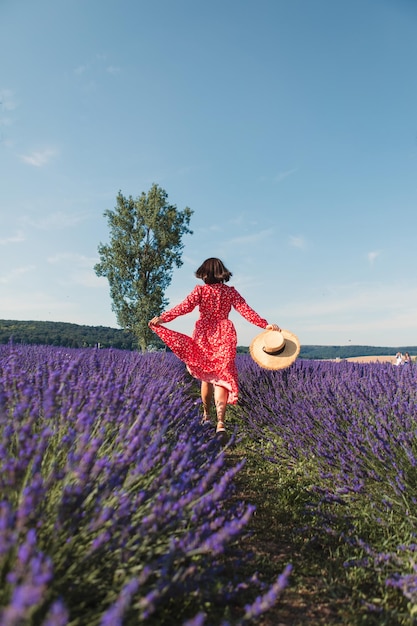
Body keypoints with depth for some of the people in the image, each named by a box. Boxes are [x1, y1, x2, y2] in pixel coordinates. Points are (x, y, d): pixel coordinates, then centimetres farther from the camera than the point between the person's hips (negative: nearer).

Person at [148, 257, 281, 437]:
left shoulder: (200, 289, 0)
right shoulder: (231, 291, 5)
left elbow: (185, 306, -14)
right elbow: (246, 310, -2)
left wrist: (162, 318, -19)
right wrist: (265, 325, -1)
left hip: (204, 335, 0)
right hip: (224, 336, 0)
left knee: (206, 376, 15)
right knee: (221, 378, -3)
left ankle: (206, 415, 28)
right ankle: (220, 422, -17)